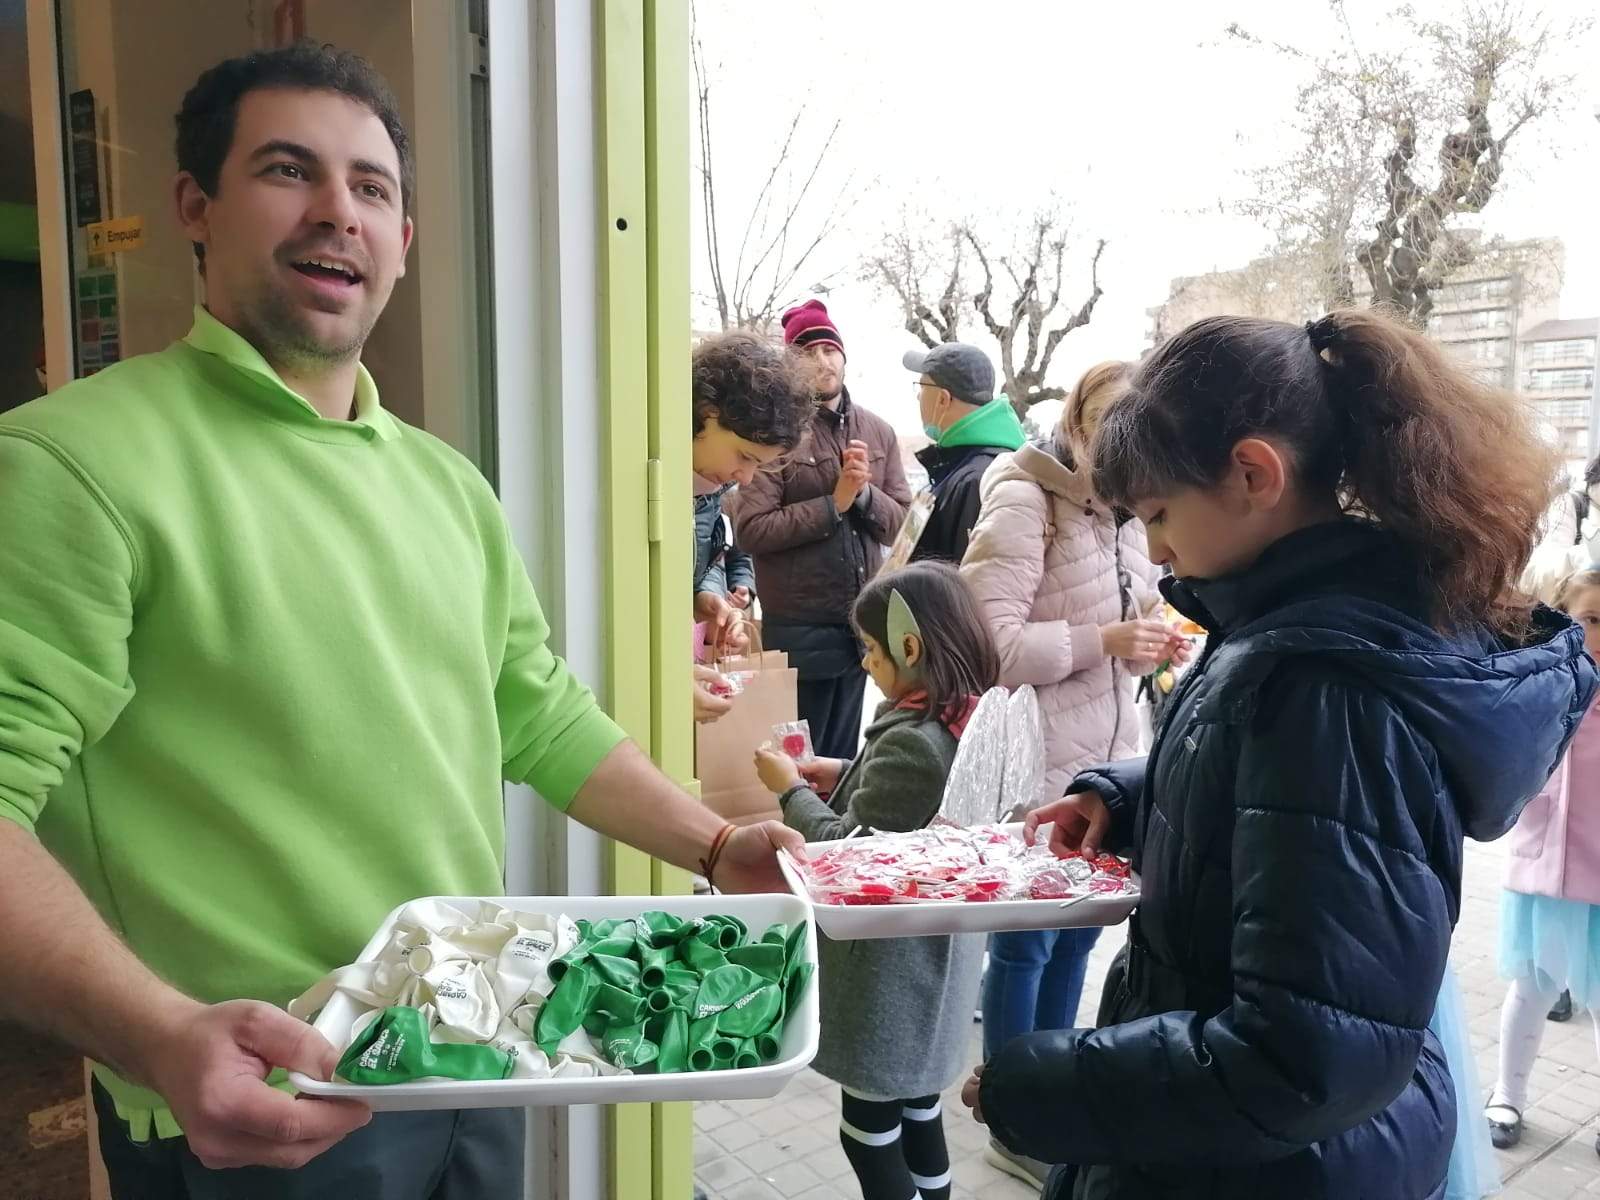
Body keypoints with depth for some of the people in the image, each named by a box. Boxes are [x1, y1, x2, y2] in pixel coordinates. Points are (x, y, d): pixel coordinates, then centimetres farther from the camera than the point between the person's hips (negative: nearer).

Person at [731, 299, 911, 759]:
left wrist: (865, 492, -13)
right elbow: (750, 528, -17)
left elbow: (901, 524, 6)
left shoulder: (878, 432, 9)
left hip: (861, 625, 5)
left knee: (842, 757, 17)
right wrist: (834, 504, -16)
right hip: (800, 629, -5)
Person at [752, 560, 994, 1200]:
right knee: (916, 1109, 23)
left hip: (889, 968, -9)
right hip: (931, 957, 9)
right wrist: (846, 776, 6)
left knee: (869, 1128, 8)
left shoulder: (910, 741, -28)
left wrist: (792, 791, -8)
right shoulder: (971, 719, 0)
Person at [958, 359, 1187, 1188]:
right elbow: (991, 644, -22)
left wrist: (1153, 643, 0)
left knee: (1077, 934, 18)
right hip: (1037, 769, -8)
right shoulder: (1023, 506, -15)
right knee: (1024, 944, 6)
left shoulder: (1120, 514, 11)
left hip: (1105, 762, 8)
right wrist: (1105, 641, -24)